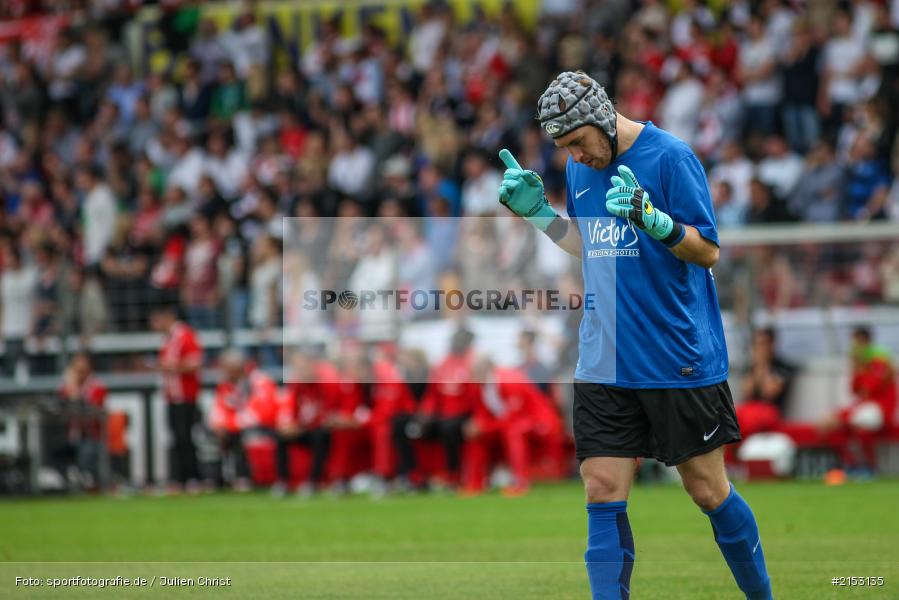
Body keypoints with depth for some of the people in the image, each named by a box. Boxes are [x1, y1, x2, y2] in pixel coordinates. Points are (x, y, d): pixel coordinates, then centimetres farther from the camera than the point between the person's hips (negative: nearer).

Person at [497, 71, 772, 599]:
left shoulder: (670, 157, -11)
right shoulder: (580, 168, 9)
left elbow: (709, 250, -11)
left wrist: (652, 218, -28)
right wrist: (537, 211, 9)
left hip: (682, 365, -5)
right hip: (604, 367, 5)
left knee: (708, 491, 4)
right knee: (603, 495, -3)